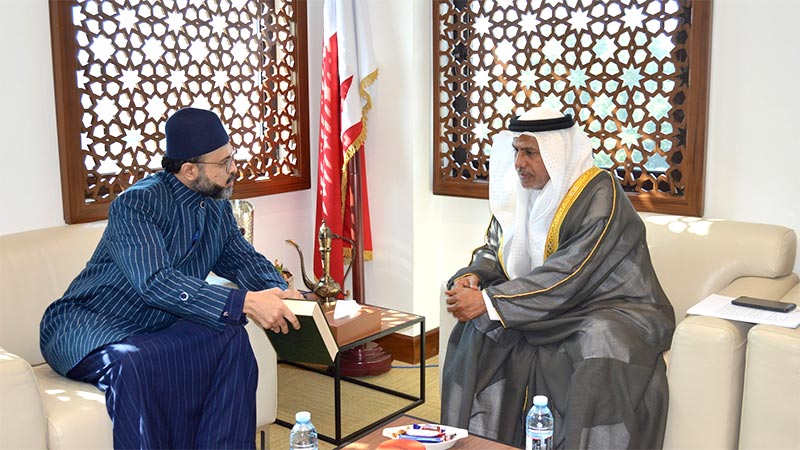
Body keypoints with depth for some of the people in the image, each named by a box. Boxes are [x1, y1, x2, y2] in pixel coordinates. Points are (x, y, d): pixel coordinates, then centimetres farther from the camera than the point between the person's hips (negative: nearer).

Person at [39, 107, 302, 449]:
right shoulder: (137, 203, -20)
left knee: (230, 338, -21)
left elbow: (243, 259, 11)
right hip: (87, 326, -6)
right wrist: (244, 303, -40)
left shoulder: (218, 207, 5)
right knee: (131, 364, -38)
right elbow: (156, 282, -32)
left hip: (154, 330, 6)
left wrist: (279, 292, -13)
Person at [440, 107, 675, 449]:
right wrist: (473, 276, -12)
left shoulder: (599, 194, -20)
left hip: (610, 307, -7)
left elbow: (568, 277, -27)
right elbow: (495, 250, 12)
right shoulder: (522, 190, 2)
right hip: (547, 307, 7)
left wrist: (489, 301, -29)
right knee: (479, 330, -10)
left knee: (601, 343, -37)